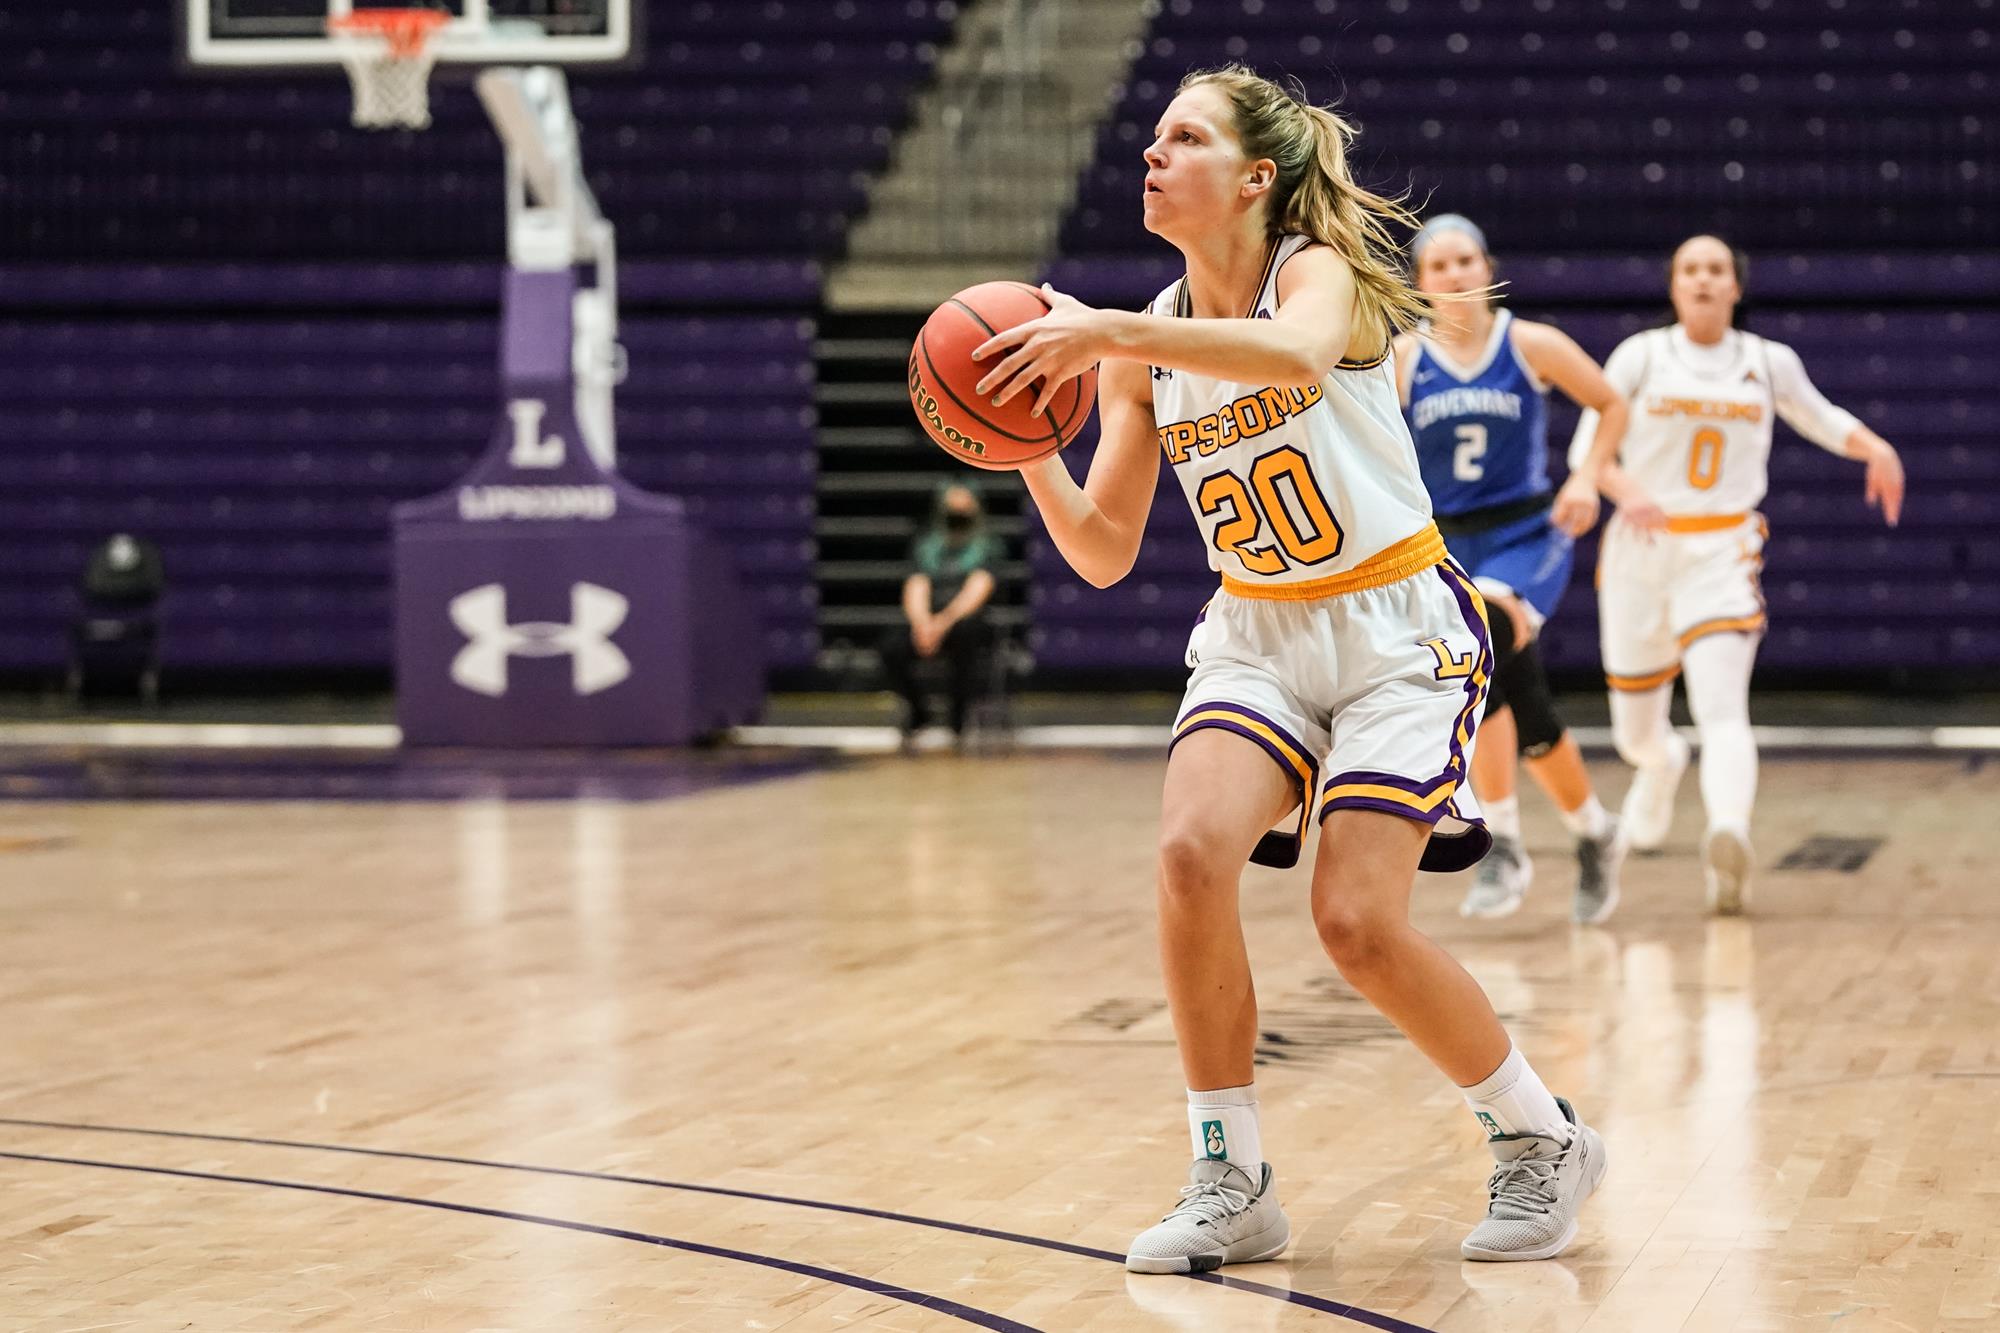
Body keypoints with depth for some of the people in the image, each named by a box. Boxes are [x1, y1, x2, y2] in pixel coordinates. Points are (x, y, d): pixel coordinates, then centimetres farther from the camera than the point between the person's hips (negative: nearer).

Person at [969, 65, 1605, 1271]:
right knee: (1192, 854, -22)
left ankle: (1544, 1141, 10)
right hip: (1258, 633, 5)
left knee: (1360, 923, -15)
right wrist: (1029, 446, -15)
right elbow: (1101, 552, 1)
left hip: (1399, 629, -5)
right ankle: (1232, 1182, -8)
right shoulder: (1146, 348, 1)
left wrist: (1106, 332, -46)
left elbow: (1296, 352, -42)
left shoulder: (1320, 272, -14)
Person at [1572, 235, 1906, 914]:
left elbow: (1818, 417, 23)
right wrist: (1625, 487, -23)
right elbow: (1588, 445, -1)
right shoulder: (1641, 355, 1)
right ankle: (1660, 764, 50)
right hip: (1641, 551, 1)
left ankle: (1729, 833, -46)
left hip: (1724, 552, -1)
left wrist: (1873, 445, 2)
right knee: (1635, 729, 13)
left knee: (1722, 704, -24)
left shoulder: (1769, 362, 6)